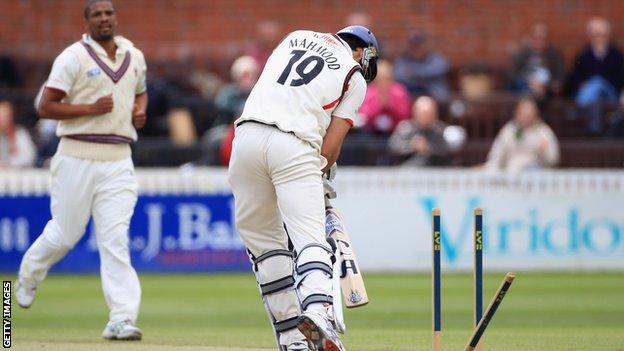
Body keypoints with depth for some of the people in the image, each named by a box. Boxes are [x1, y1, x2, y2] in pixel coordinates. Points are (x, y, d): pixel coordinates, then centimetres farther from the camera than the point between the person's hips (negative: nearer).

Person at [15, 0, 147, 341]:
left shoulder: (134, 56, 12)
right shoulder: (73, 57, -5)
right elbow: (46, 107, -9)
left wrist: (140, 109, 8)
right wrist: (91, 108, -18)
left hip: (118, 160, 3)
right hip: (78, 156, -3)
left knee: (115, 238, -7)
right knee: (65, 233, 5)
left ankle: (121, 319, -14)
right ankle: (28, 277, 37)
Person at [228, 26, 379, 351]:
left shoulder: (297, 37, 24)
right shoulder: (354, 77, 10)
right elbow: (332, 142, 4)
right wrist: (320, 173, 22)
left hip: (247, 136, 4)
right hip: (294, 147, -4)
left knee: (265, 241, 13)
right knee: (310, 238, -12)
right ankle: (318, 308, -39)